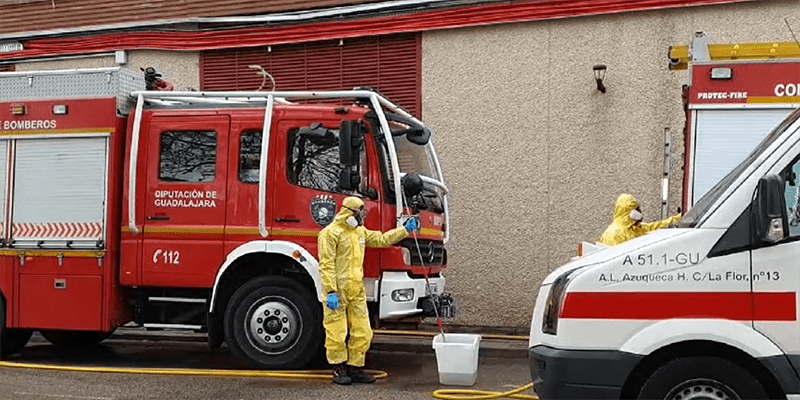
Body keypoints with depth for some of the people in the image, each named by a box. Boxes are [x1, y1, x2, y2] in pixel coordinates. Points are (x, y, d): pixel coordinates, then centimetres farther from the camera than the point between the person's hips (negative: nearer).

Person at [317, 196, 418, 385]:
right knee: (337, 333, -1)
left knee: (362, 333, 5)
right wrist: (331, 292, -20)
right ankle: (339, 370, 11)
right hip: (338, 292, -8)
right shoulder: (330, 233, -10)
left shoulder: (360, 231, 16)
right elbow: (326, 265, -14)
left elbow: (381, 239, 26)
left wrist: (406, 229, 20)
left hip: (357, 292, 8)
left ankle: (355, 368, 15)